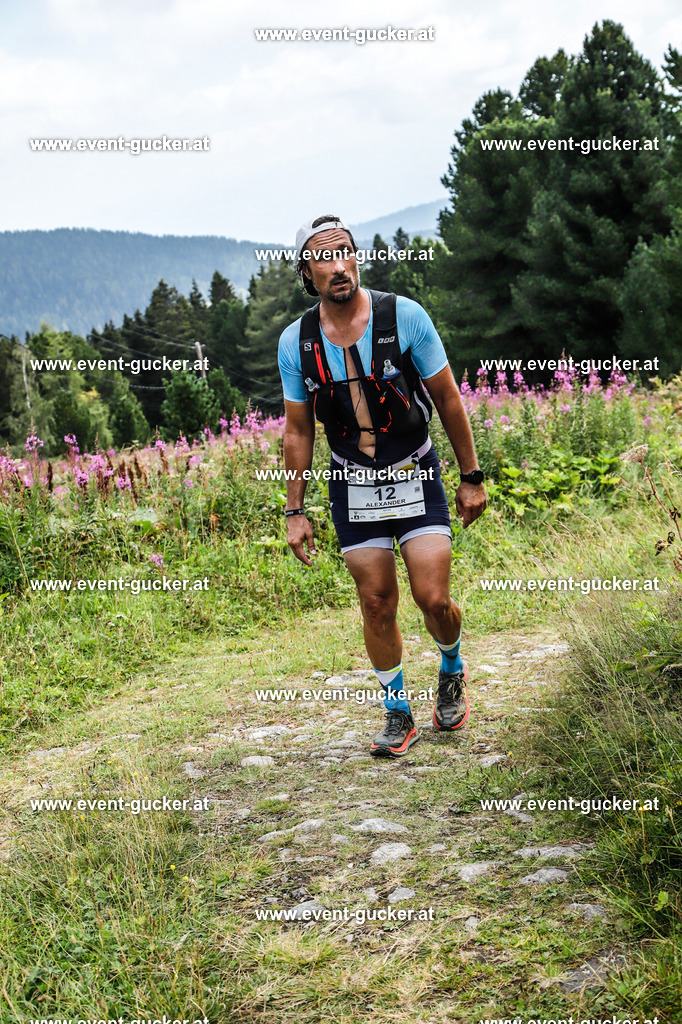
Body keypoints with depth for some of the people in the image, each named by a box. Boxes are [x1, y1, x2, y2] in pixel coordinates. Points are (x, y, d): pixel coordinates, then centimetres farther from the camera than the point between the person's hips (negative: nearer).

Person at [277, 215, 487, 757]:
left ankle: (452, 670, 26)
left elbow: (448, 399, -4)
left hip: (416, 474, -2)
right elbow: (298, 431, 4)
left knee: (434, 598, -8)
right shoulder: (296, 342, -6)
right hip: (352, 483, 2)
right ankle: (399, 715, 21)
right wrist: (295, 512, 3)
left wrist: (472, 478, -1)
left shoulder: (405, 316, -13)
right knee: (377, 604, 2)